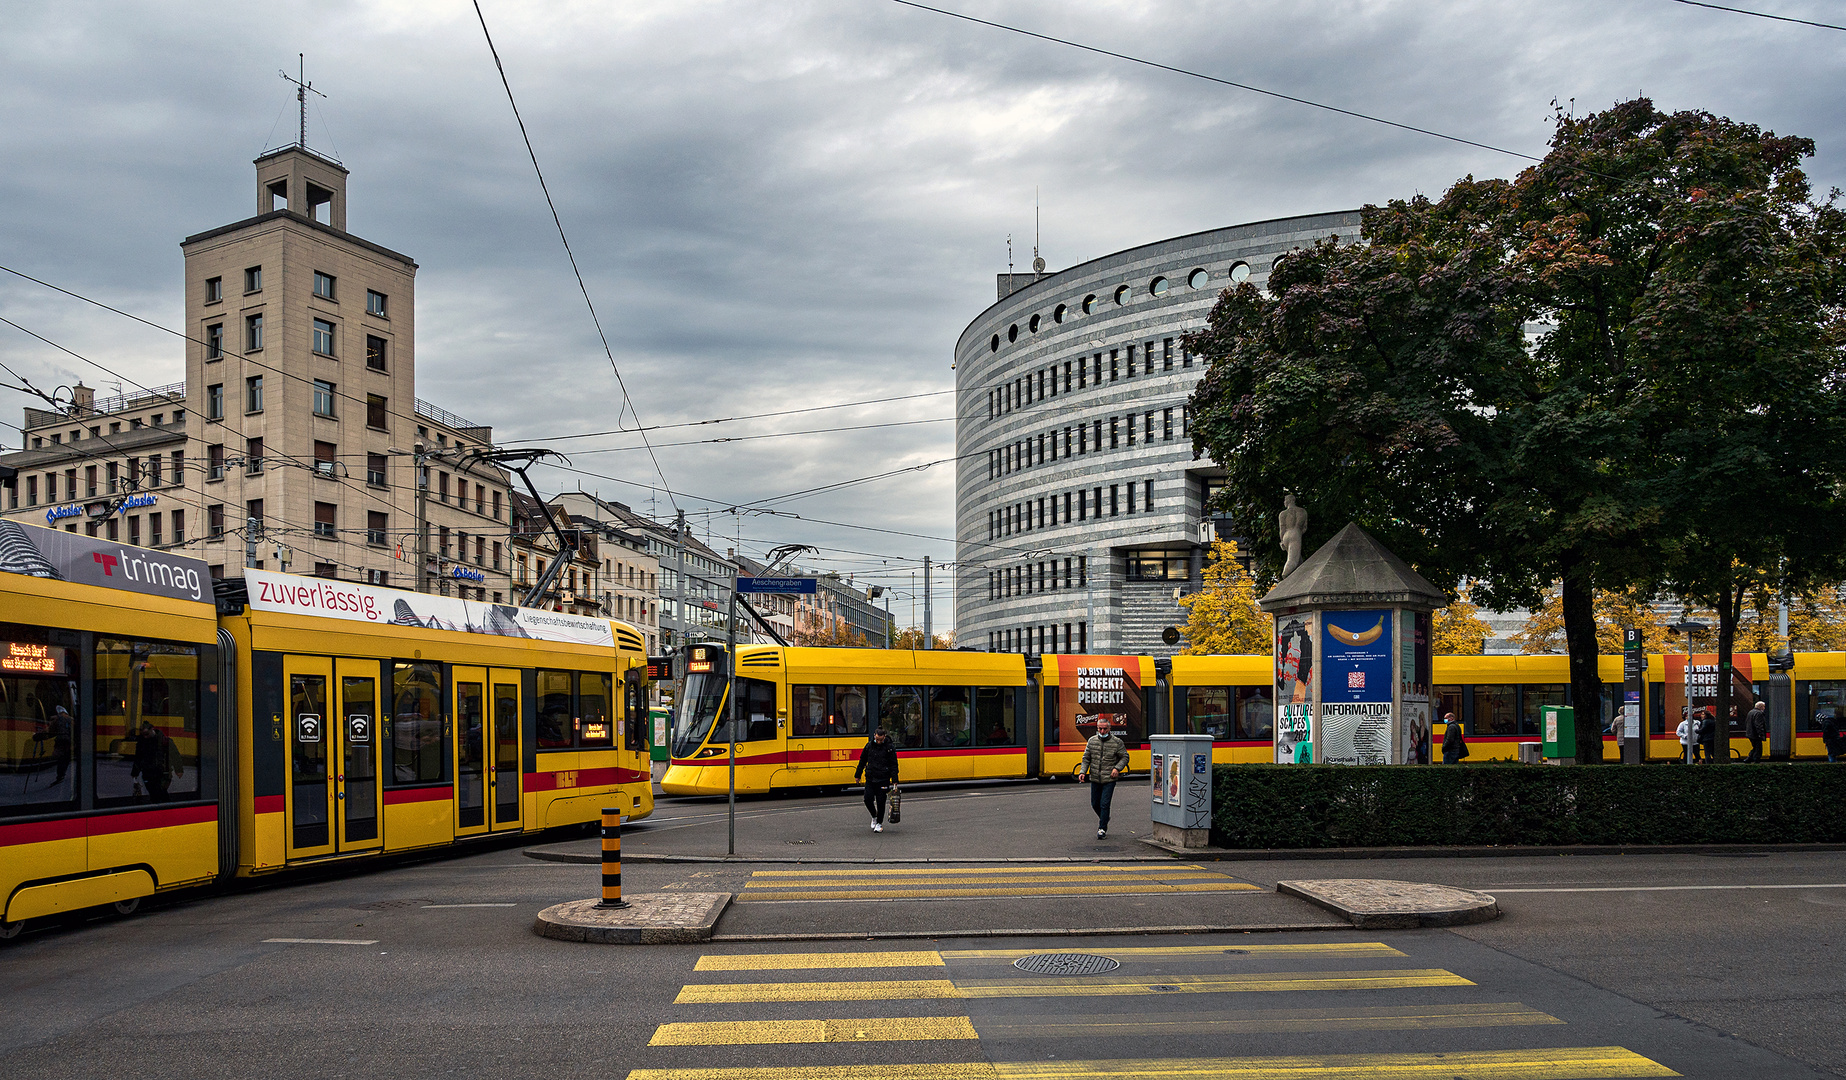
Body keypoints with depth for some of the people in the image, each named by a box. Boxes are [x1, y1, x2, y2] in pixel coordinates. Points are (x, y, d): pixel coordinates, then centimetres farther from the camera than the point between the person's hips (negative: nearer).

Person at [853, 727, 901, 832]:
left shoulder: (889, 748, -4)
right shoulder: (869, 745, 4)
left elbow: (894, 765, -2)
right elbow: (862, 761, 15)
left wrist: (894, 780, -8)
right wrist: (857, 775, 17)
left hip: (883, 780, -3)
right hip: (870, 779, 3)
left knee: (880, 802, 0)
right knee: (868, 799, -5)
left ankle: (879, 823, 15)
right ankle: (874, 816, 23)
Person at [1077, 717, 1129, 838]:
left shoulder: (1117, 742, -5)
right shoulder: (1092, 741, 3)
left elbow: (1125, 757, 3)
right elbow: (1086, 758, 8)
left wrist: (1117, 768, -12)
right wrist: (1082, 772, -5)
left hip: (1109, 779, -4)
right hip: (1095, 779, 4)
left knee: (1105, 804, -8)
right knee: (1095, 804, 12)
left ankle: (1102, 828, 2)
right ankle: (1104, 818, 40)